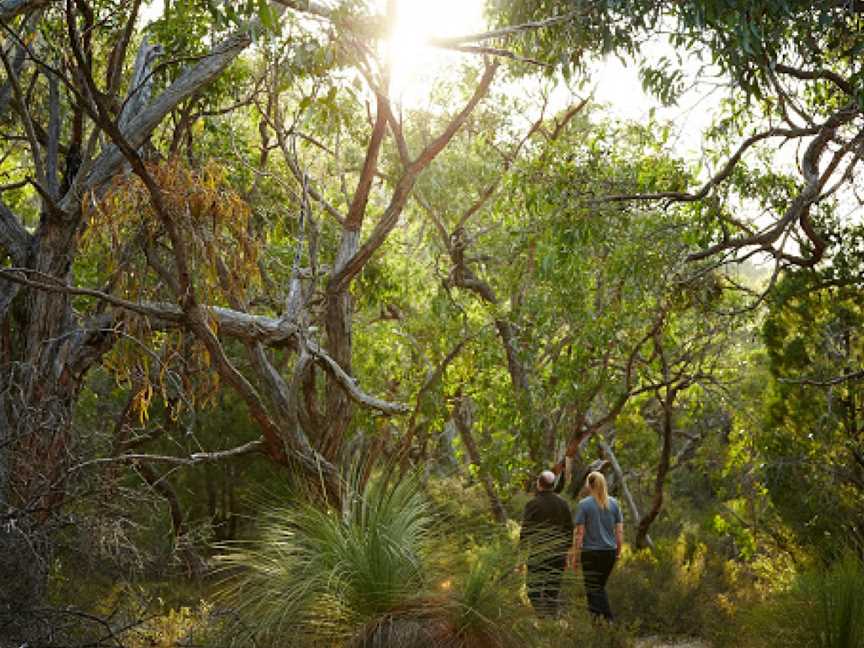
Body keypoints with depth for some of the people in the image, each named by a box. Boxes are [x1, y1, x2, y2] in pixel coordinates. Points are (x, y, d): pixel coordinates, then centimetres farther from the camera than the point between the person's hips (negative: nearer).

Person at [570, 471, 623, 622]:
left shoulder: (584, 504, -8)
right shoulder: (614, 503, 4)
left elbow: (579, 532, -9)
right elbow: (620, 531, 6)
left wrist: (575, 555, -3)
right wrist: (618, 551, 16)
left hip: (591, 553, -5)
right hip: (610, 552, 5)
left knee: (593, 589, 5)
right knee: (600, 586, 20)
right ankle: (607, 618, 15)